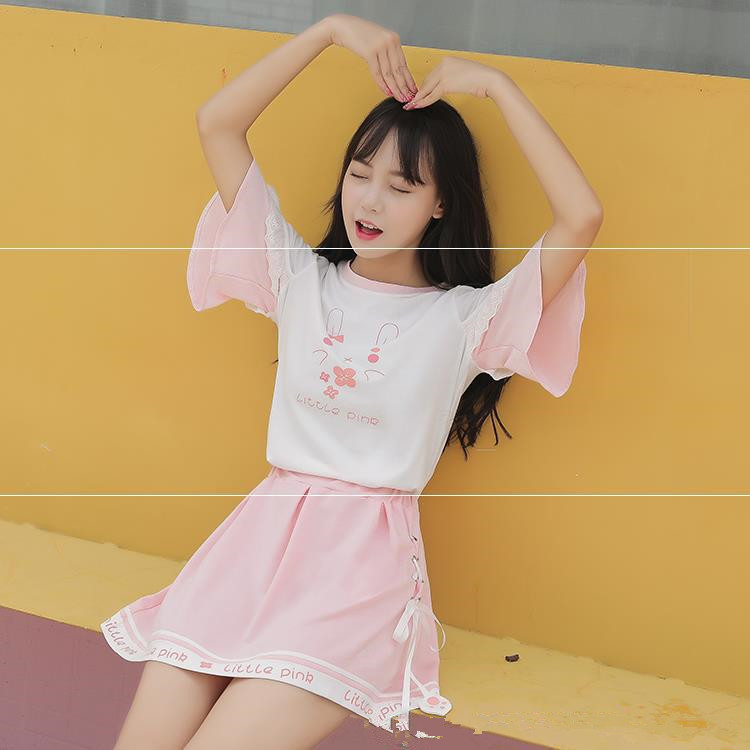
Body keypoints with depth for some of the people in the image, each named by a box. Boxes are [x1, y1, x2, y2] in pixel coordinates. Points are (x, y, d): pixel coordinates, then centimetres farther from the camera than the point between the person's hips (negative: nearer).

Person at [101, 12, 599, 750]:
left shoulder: (465, 318, 2)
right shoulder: (299, 278, 12)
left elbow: (580, 220, -13)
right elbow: (217, 124, 7)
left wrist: (493, 84, -7)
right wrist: (332, 28, 0)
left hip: (366, 556, -3)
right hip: (262, 528, 3)